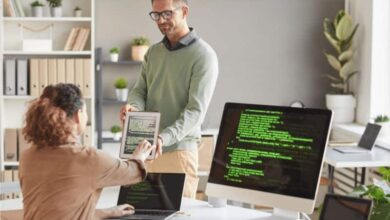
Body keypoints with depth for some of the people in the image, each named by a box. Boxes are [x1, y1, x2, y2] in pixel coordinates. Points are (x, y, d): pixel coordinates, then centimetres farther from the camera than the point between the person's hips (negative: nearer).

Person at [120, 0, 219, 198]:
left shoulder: (203, 56, -9)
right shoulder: (152, 53, 12)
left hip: (178, 150, -6)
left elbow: (196, 110, -16)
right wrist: (133, 107, -14)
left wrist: (164, 138, -29)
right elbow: (140, 90, 11)